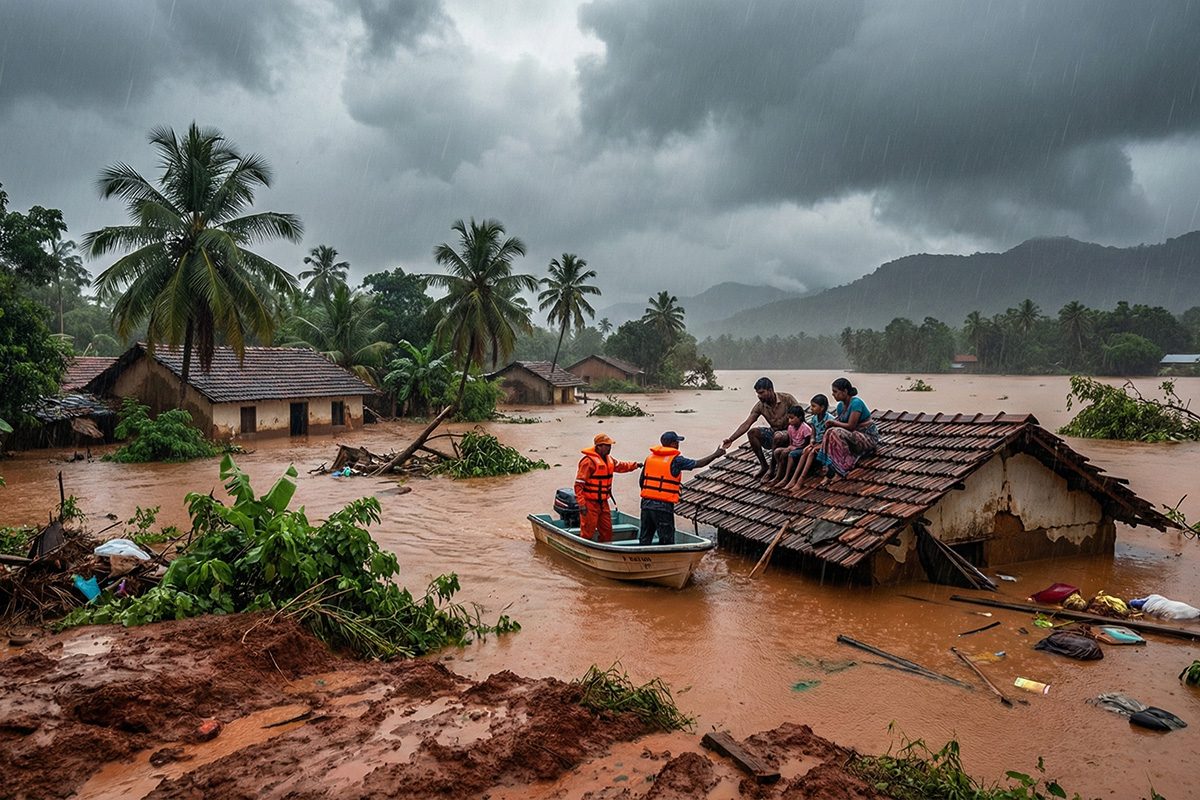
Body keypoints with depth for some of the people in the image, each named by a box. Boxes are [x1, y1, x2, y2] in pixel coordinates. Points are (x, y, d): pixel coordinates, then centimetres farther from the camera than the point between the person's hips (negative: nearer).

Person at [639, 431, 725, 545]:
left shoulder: (650, 458, 9)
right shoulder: (675, 460, -8)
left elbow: (641, 481, 12)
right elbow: (699, 464, -4)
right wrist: (716, 454, 8)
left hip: (646, 503, 6)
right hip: (664, 506, -6)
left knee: (644, 540, 14)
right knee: (666, 541, 4)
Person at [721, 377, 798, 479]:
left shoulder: (786, 398, -17)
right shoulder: (760, 406, -6)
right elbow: (746, 424, -9)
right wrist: (731, 439, -19)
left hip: (789, 433, -5)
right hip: (773, 432, 5)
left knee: (778, 436, -37)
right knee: (752, 433, -18)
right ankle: (764, 466, -8)